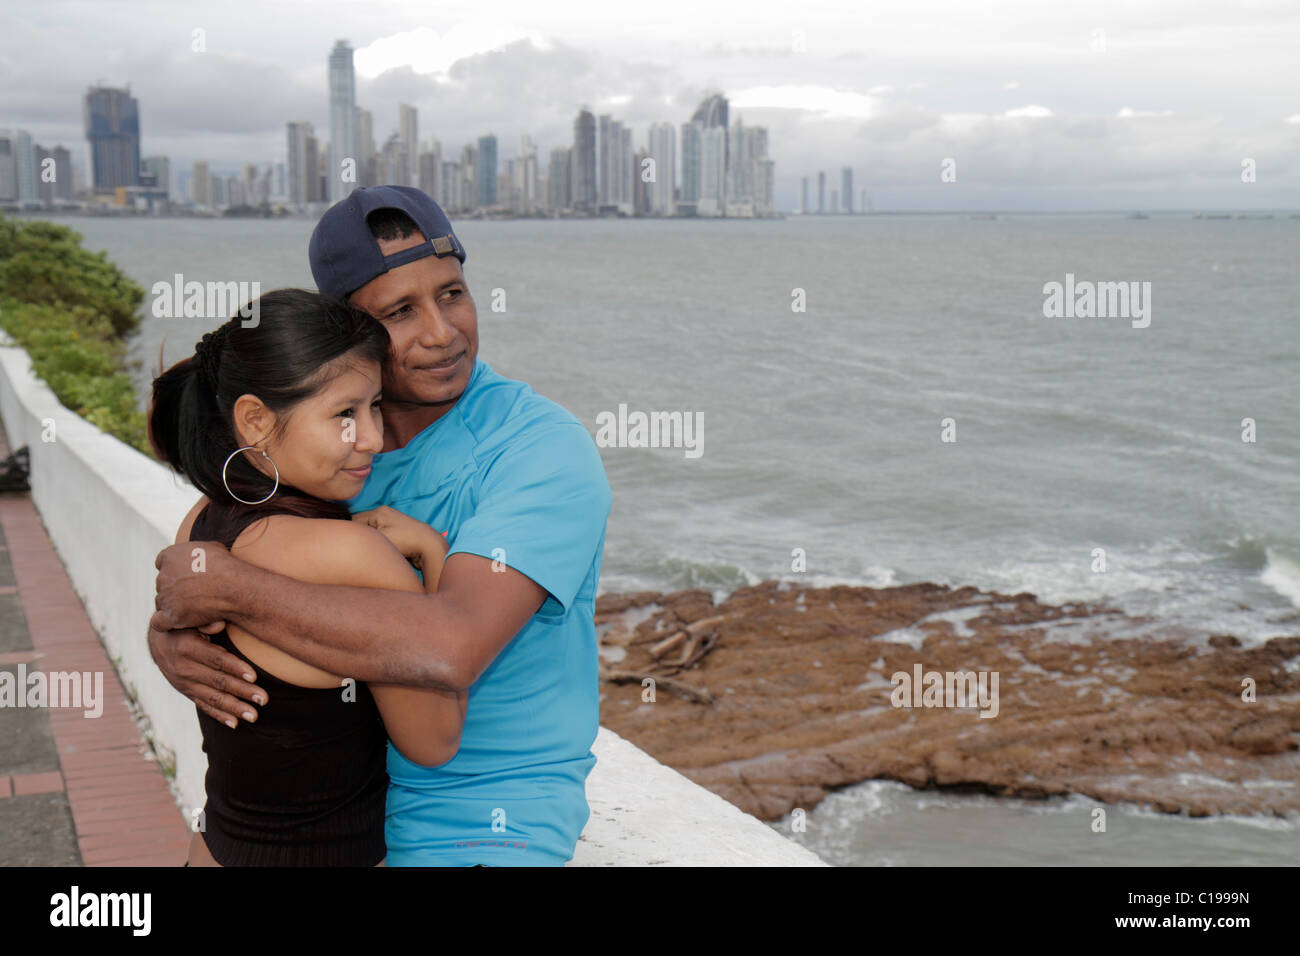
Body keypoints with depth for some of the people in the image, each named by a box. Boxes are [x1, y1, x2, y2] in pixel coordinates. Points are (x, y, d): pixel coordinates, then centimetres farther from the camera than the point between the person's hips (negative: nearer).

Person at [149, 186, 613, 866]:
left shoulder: (548, 452, -22)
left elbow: (448, 650, -36)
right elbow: (179, 595, 3)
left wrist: (226, 586, -29)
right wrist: (169, 640, -21)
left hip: (485, 830, -6)